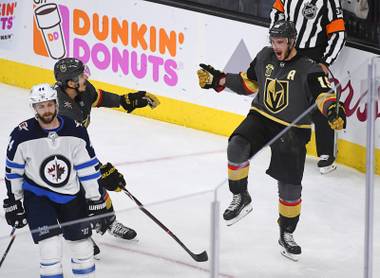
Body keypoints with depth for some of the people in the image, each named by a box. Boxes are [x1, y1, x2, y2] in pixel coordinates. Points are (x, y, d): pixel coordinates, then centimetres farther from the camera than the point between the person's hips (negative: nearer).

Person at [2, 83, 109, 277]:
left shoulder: (75, 131, -12)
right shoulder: (22, 136, -17)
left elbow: (88, 168, -5)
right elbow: (13, 171, -4)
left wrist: (95, 201, -4)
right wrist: (13, 202, 0)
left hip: (71, 195, 3)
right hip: (37, 196, -3)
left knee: (82, 246, 8)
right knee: (50, 247, -13)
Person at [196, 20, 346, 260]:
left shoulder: (308, 69, -14)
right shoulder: (265, 57, 1)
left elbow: (323, 93, -24)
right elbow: (248, 82, 14)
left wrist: (333, 108, -46)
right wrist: (218, 80, 7)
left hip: (292, 131, -3)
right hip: (261, 118, 3)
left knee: (290, 186, 0)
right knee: (237, 147, -28)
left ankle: (287, 234, 22)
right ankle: (241, 199, -8)